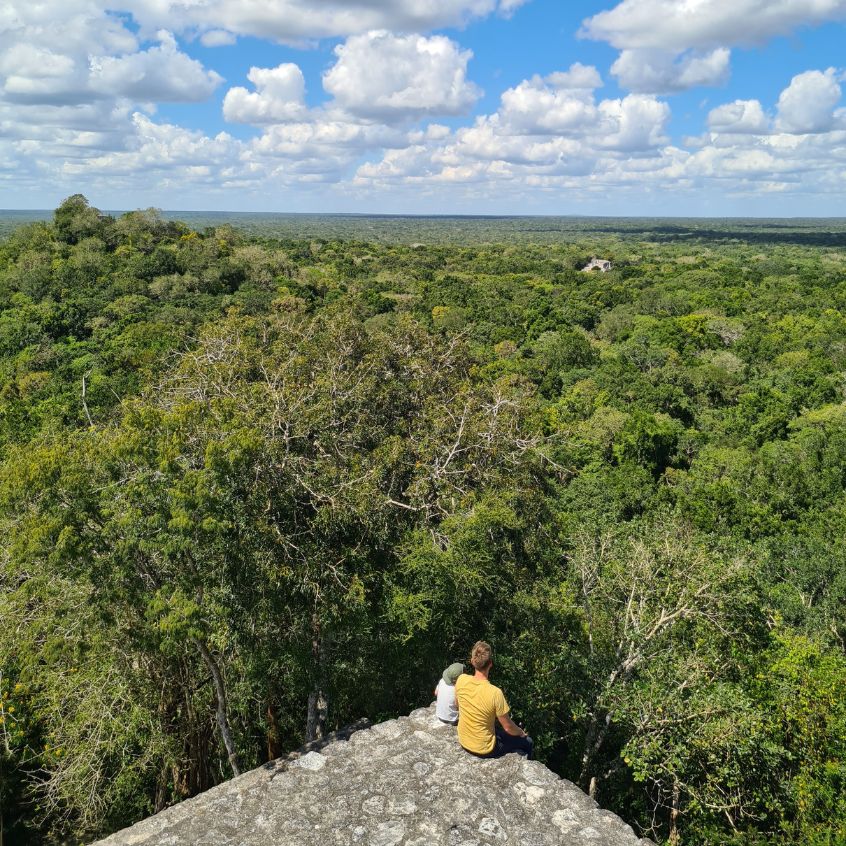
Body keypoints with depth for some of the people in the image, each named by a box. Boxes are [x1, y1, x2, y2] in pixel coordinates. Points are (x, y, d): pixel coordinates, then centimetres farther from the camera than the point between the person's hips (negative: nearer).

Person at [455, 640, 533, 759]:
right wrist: (521, 732, 3)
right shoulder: (495, 693, -32)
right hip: (484, 750, -5)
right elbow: (508, 728, -19)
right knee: (527, 742, 17)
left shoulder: (461, 680, -18)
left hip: (464, 743, 5)